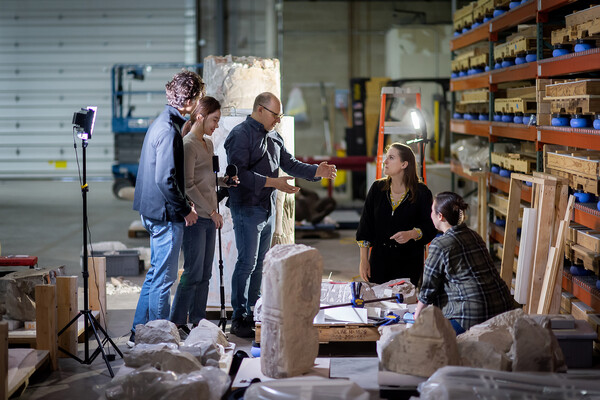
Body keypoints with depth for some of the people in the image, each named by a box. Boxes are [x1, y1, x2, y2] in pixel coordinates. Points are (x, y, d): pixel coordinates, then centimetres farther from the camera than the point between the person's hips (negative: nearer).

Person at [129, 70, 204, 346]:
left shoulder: (161, 123, 11)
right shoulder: (169, 131, -20)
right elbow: (165, 180, -25)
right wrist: (185, 210, -15)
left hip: (153, 210, 10)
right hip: (166, 214, -10)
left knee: (156, 273, 18)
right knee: (163, 277, -1)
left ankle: (139, 333, 25)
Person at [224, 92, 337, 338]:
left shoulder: (274, 137, 16)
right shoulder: (240, 135, -11)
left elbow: (290, 164, 19)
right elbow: (239, 174, -20)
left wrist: (318, 171, 4)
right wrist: (273, 182, -25)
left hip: (268, 209, 8)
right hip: (247, 208, -8)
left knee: (259, 263, 11)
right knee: (247, 262, -8)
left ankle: (253, 315, 18)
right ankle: (239, 319, -2)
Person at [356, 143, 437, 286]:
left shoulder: (421, 192, -4)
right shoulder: (377, 188, 5)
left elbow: (430, 227, -3)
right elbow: (365, 226, 7)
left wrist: (411, 234, -23)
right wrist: (363, 260, 4)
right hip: (380, 260, 3)